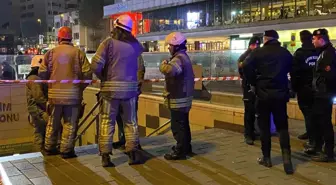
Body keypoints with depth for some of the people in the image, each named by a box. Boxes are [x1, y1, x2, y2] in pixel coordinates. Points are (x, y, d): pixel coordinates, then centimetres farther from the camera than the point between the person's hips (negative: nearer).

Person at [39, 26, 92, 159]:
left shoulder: (51, 52, 2)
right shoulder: (78, 52, -2)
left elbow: (42, 73, 1)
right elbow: (87, 73, -7)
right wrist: (81, 87, 9)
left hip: (55, 93, 3)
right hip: (72, 93, -2)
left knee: (53, 123, 16)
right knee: (70, 123, 4)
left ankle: (49, 148, 24)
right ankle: (66, 150, 5)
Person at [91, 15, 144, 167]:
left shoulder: (109, 42, -8)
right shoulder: (135, 44, 2)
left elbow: (95, 65, -14)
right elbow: (140, 50, 27)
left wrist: (102, 77, 2)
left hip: (110, 87, -2)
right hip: (130, 88, 2)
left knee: (107, 122, 6)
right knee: (131, 122, 13)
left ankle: (105, 156, 7)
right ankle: (133, 154, 12)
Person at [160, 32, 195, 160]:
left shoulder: (179, 58, -20)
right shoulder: (184, 57, 15)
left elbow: (169, 70, -40)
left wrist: (163, 64, -21)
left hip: (178, 99, -11)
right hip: (184, 97, 11)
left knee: (177, 126, -5)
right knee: (183, 124, 20)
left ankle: (180, 151, 1)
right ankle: (186, 147, 31)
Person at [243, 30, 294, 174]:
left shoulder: (258, 52, -6)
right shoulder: (285, 53, 4)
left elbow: (246, 67, -18)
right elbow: (292, 70, 7)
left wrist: (253, 83, -6)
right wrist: (280, 82, 12)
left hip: (263, 93, -2)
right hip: (281, 93, 2)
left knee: (264, 126, 8)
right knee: (282, 126, 8)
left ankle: (266, 158, 14)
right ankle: (286, 157, -5)